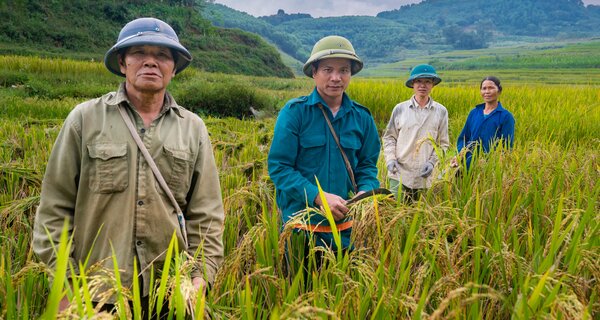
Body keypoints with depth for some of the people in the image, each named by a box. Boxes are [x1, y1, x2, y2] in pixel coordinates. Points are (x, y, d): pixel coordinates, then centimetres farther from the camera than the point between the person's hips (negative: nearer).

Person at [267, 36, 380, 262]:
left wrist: (365, 192, -12)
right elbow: (278, 167, -12)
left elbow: (367, 165, 10)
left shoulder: (362, 117, 3)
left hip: (346, 228, 4)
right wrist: (318, 196, -23)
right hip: (300, 227, -3)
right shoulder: (294, 112, -9)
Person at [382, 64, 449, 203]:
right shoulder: (400, 108, 1)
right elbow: (389, 137, 7)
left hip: (424, 175, 1)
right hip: (399, 172, -1)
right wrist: (390, 158, -8)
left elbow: (443, 143, 7)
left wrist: (432, 161, -8)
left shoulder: (441, 111, 4)